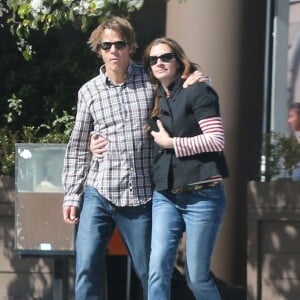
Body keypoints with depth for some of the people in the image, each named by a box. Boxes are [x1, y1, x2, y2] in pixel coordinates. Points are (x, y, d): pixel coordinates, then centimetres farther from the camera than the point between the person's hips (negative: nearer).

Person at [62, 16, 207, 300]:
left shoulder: (151, 81, 2)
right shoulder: (89, 92, 5)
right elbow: (77, 148, 10)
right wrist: (71, 195, 6)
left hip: (140, 196, 0)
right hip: (98, 193, 0)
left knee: (149, 273, 6)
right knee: (86, 268, -8)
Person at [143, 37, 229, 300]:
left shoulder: (197, 92, -4)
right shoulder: (155, 101, 15)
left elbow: (217, 139, -13)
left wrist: (172, 143, -9)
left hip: (202, 196, -5)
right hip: (165, 197, 5)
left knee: (197, 278, 1)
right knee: (158, 271, -10)